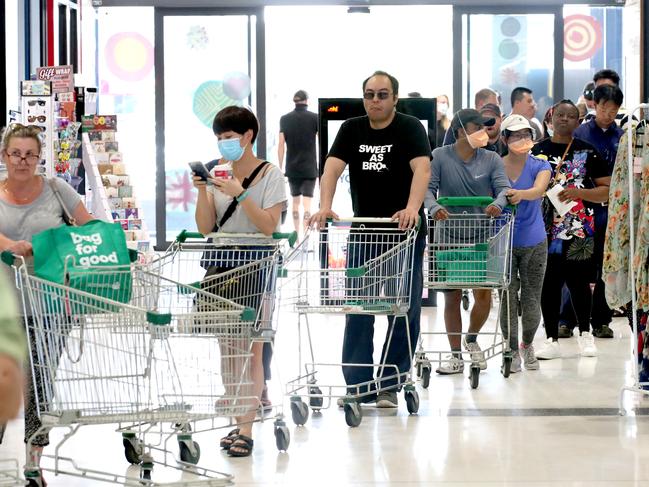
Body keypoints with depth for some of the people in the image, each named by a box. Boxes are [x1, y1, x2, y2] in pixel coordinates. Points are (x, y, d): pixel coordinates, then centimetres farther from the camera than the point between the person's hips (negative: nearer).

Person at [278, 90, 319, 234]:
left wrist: (280, 168, 6)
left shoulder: (285, 119, 2)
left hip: (292, 168, 2)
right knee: (307, 203, -6)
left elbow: (281, 145, 0)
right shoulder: (314, 118, -3)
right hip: (309, 168, -2)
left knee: (295, 201, 17)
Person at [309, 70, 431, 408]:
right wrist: (324, 206, -26)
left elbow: (422, 168, -21)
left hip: (404, 231, -3)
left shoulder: (410, 128, -6)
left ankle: (389, 386, 9)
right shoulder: (351, 130, 5)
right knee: (357, 310, 1)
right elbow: (332, 167, -7)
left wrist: (412, 208, -38)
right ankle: (357, 386, 6)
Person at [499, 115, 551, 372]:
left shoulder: (540, 166, -2)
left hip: (534, 243, 1)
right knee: (507, 298, -1)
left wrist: (520, 194, -43)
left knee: (531, 298, 7)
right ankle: (512, 350, 14)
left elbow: (539, 190, -23)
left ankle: (528, 345, 30)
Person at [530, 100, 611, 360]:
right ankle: (552, 340, 12)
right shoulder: (538, 151, 7)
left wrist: (578, 193, -13)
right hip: (547, 229, 1)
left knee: (579, 283, 4)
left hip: (579, 231, -1)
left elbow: (607, 190, 1)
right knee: (548, 285, 3)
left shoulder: (587, 152, 4)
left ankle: (585, 333, 23)